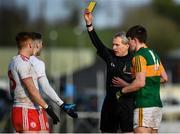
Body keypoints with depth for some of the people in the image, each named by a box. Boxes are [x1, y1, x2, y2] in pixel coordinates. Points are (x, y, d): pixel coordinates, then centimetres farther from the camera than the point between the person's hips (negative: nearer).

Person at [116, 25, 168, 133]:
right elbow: (164, 78, 20)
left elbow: (140, 82, -20)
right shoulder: (154, 55, 16)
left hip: (144, 106, -9)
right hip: (157, 104, 9)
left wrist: (123, 90, -8)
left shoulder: (139, 56, -11)